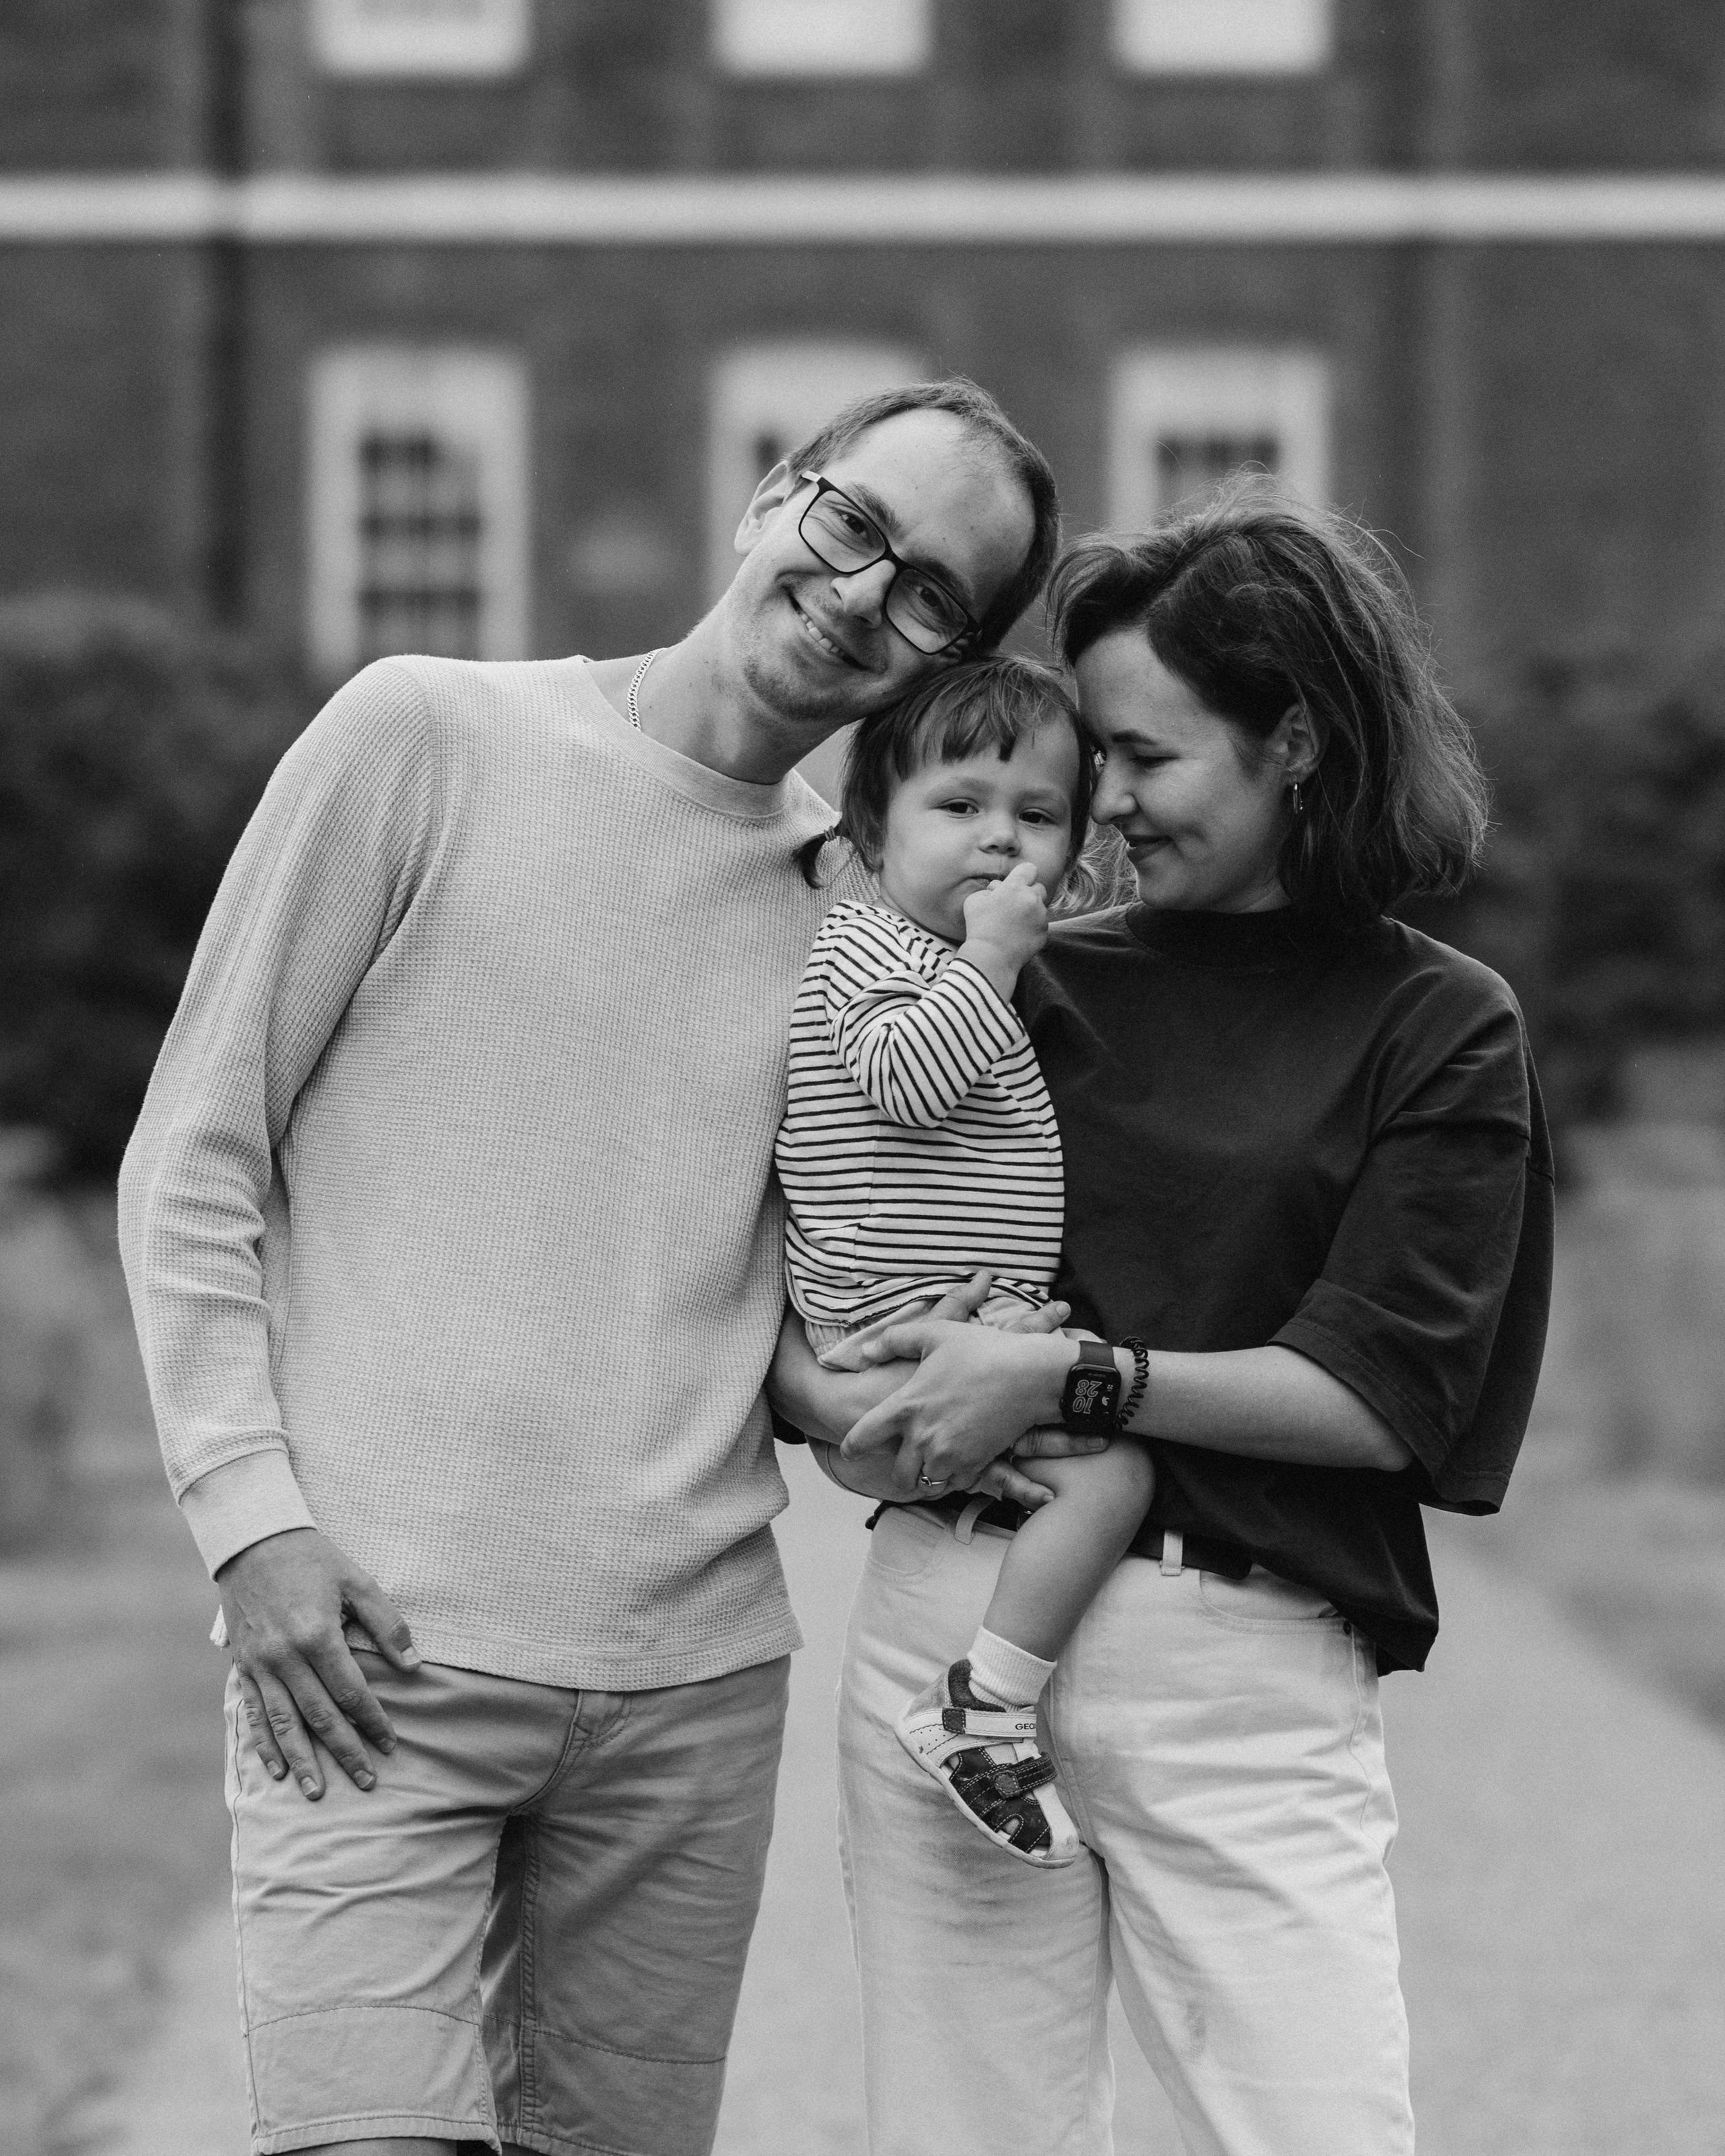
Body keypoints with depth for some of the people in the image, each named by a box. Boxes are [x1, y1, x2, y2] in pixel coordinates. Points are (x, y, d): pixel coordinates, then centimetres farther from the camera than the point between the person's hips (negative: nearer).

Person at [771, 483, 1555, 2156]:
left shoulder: (1438, 1031, 3)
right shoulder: (1032, 988, 12)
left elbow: (1378, 1396, -6)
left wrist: (1067, 1375, -13)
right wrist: (823, 1397, -9)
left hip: (1247, 1662, -3)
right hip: (948, 1619, 3)